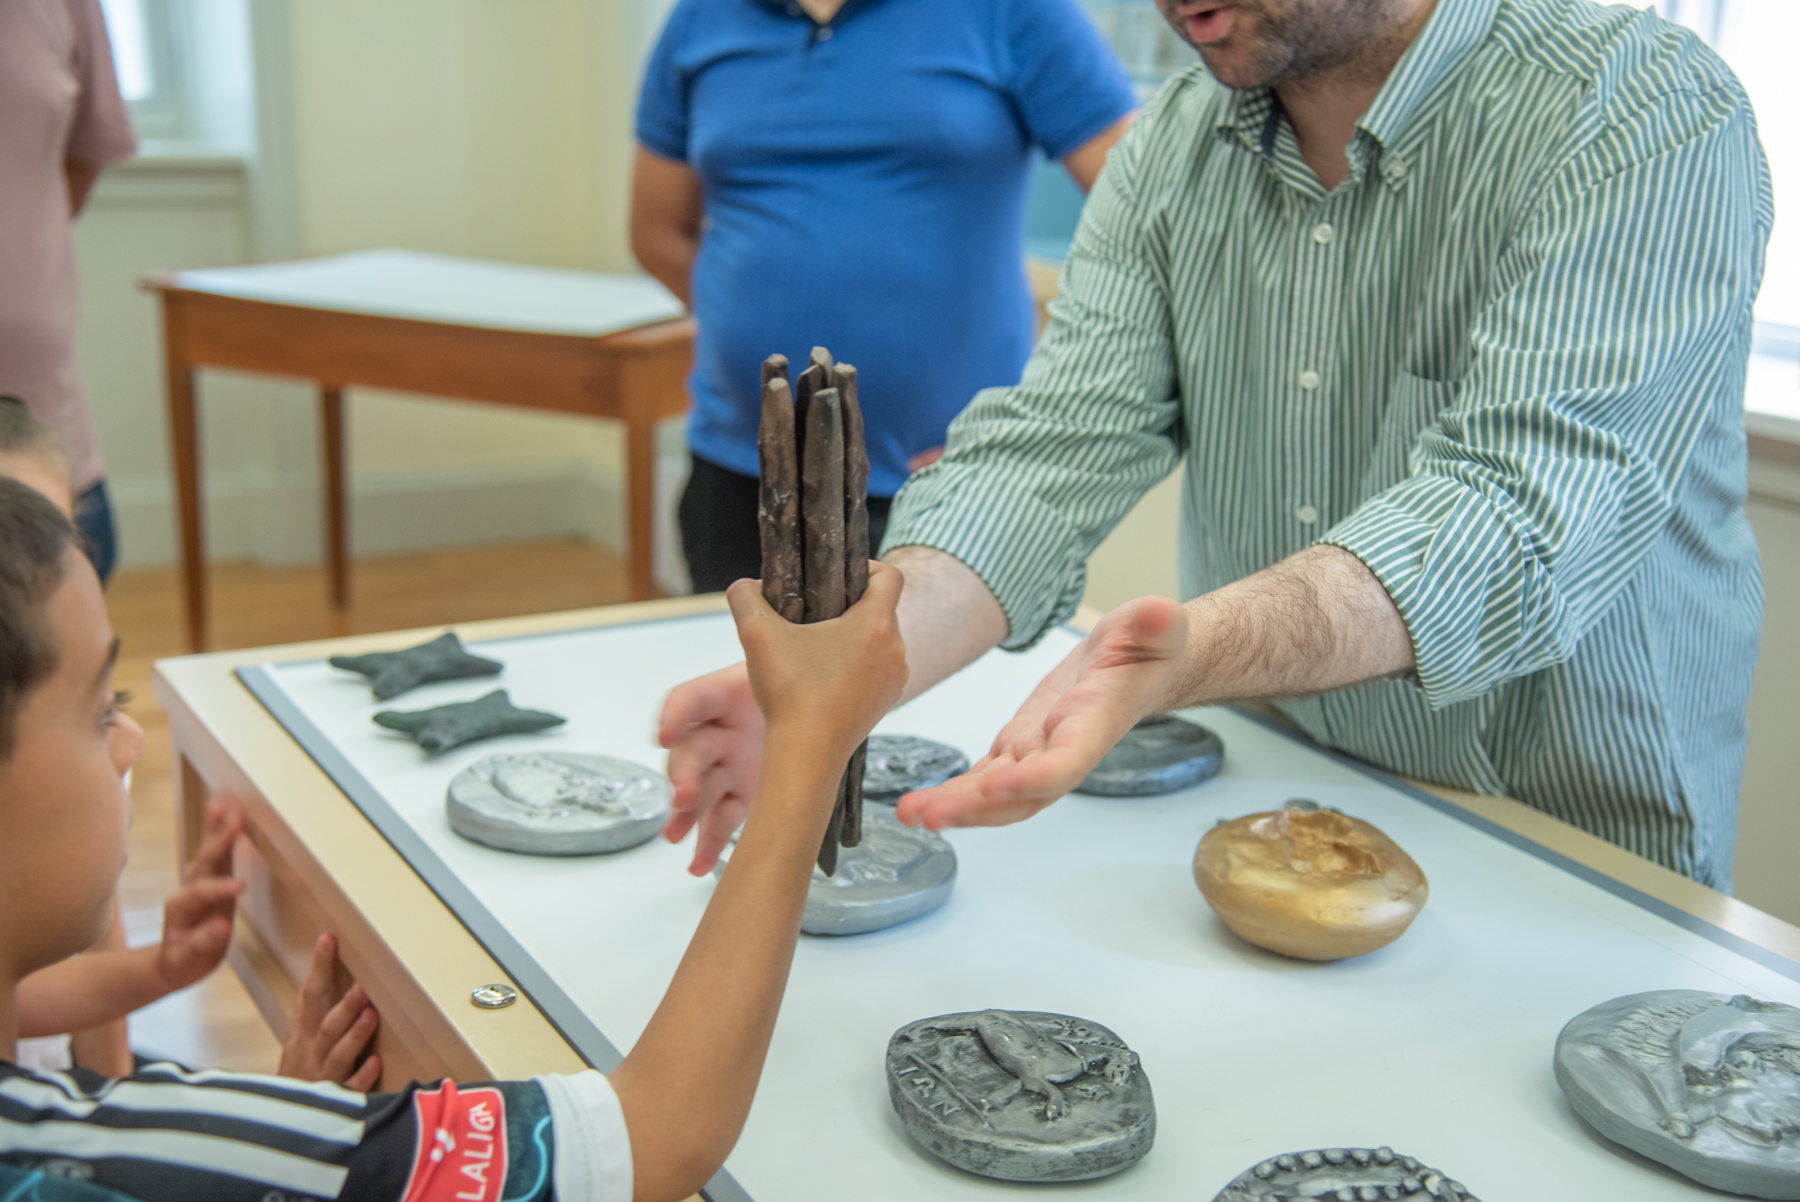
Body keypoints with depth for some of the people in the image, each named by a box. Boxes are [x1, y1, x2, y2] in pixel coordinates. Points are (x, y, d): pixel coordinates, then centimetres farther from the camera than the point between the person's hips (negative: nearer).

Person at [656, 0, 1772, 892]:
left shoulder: (1654, 118, -18)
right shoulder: (1172, 144, -1)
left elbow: (1528, 507, -31)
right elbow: (1055, 445, -10)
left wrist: (1190, 654, -48)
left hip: (1580, 865, -3)